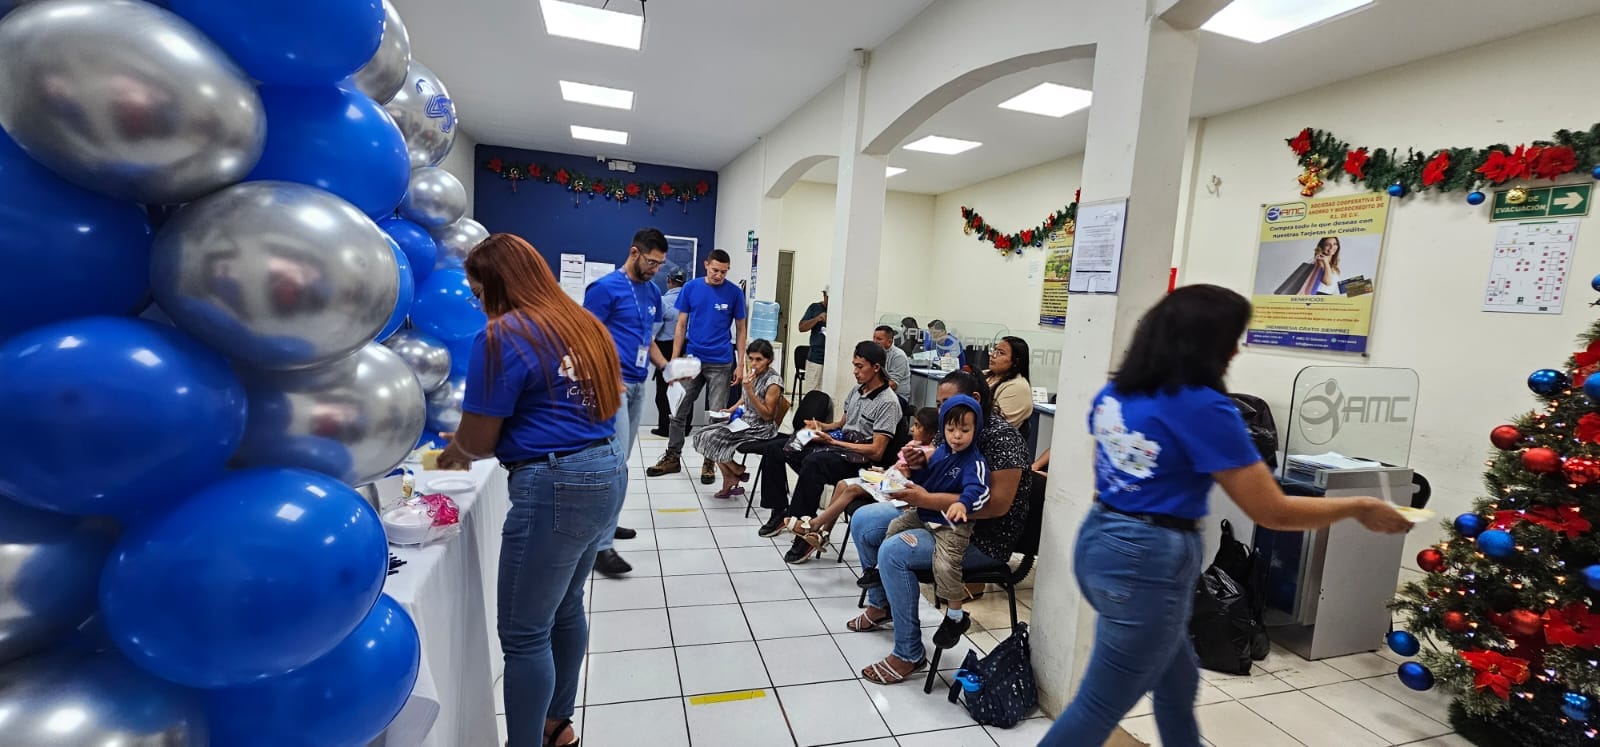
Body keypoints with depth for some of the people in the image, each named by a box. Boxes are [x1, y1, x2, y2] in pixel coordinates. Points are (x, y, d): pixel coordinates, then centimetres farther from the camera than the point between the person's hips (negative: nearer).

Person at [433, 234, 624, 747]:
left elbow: (477, 439, -8)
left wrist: (453, 453, 17)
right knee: (566, 607, 23)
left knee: (524, 634, 6)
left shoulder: (503, 336, -11)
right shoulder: (584, 325, 13)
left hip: (555, 488, -9)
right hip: (606, 473, 9)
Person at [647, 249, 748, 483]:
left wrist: (740, 364, -3)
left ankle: (709, 463, 18)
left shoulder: (734, 292, -2)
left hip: (721, 363, -1)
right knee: (679, 411, 6)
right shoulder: (691, 287, 1)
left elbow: (741, 329, 3)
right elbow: (681, 326, 5)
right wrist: (674, 360, 0)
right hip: (692, 359, 2)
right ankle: (673, 457, 21)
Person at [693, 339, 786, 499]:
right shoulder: (755, 374, 2)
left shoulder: (773, 381, -20)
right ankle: (730, 482, 2)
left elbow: (767, 415, -21)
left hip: (761, 429, -8)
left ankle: (738, 471, 10)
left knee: (712, 438, -15)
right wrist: (732, 409, 2)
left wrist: (750, 391, -28)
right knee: (704, 434, -1)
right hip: (745, 420, 8)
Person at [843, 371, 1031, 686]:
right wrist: (921, 462, -6)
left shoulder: (1001, 436, -20)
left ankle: (909, 655, -12)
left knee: (894, 552, -28)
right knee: (862, 521, 4)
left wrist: (926, 500, -31)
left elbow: (998, 504, -28)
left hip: (983, 538, -9)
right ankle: (880, 604, 25)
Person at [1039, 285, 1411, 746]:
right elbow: (1272, 513, -11)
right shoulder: (1203, 408, -17)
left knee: (1178, 684, 26)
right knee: (1098, 709, 7)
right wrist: (1361, 508, 3)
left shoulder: (1116, 391, 5)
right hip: (1147, 563, -9)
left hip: (1099, 542, 9)